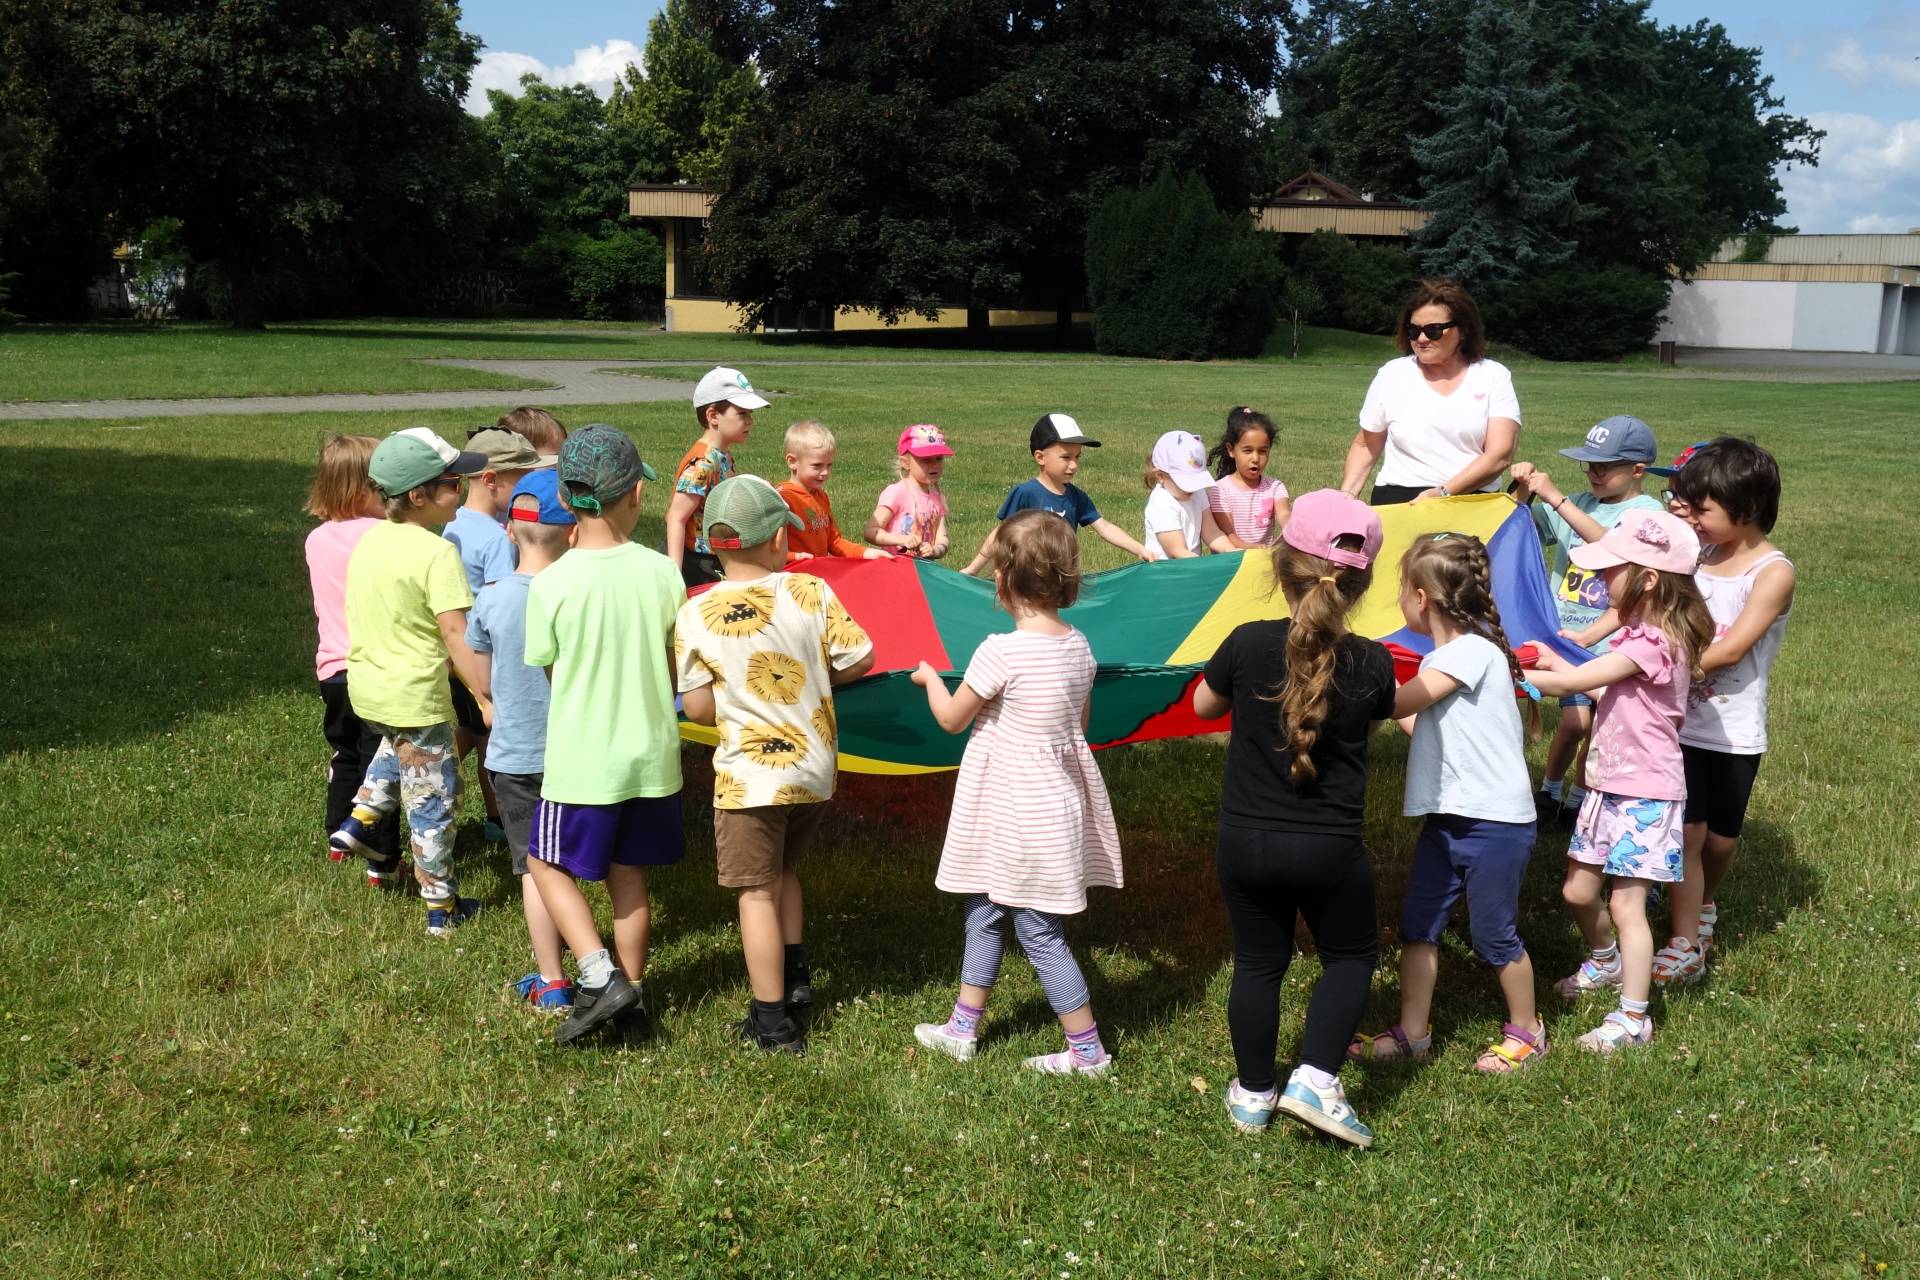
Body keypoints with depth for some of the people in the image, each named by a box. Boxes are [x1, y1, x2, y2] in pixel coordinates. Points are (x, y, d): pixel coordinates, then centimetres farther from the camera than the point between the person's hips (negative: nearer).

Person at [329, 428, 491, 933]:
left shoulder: (368, 541, 4)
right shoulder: (437, 553, -20)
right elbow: (455, 634, -26)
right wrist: (485, 696, -26)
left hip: (365, 687, 8)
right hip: (415, 697, -8)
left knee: (399, 748, 38)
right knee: (432, 802, 5)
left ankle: (360, 820, 26)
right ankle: (442, 909, 15)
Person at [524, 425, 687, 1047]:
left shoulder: (551, 584, -17)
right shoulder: (661, 572, -8)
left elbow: (549, 670, -2)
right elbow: (674, 668, 3)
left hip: (582, 758, -3)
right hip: (652, 753, 4)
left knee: (548, 864, 15)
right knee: (629, 875, 18)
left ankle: (599, 979, 2)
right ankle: (632, 995, 26)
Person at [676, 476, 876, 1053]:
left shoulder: (695, 615, -11)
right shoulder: (811, 592, -8)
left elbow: (697, 708, -7)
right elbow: (859, 659, -4)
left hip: (749, 774, -3)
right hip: (815, 767, 3)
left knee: (756, 892, 6)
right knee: (783, 869, 27)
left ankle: (773, 1023, 9)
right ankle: (795, 976, 31)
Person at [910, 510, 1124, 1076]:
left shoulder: (1001, 652, -23)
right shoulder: (1078, 646, -1)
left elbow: (952, 718, -9)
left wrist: (930, 678, 9)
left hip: (1013, 812, -8)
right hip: (1059, 801, 8)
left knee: (1040, 934, 4)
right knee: (985, 915, 21)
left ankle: (1088, 1051, 12)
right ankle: (962, 1029, 32)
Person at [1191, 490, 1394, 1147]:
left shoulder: (1248, 644, -12)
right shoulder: (1373, 664, -10)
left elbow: (1204, 705, 7)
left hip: (1245, 841, 1)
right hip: (1330, 847, -1)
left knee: (1257, 963, 17)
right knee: (1351, 955, 20)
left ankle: (1253, 1093, 28)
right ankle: (1316, 1079, 8)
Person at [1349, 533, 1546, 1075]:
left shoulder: (1473, 651, -18)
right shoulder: (1443, 659, 11)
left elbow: (1398, 705, -21)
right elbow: (1418, 723, 10)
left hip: (1495, 821, -9)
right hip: (1447, 817, 9)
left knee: (1495, 936, 6)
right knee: (1417, 924, 10)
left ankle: (1526, 1031, 25)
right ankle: (1412, 1032, 21)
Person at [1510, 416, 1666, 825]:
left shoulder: (1647, 511, -6)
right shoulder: (1577, 504, 6)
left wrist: (1556, 498, -27)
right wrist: (1522, 491, -8)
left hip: (1614, 641, -1)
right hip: (1569, 634, 2)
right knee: (1576, 720, -11)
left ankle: (1577, 800, 27)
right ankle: (1549, 790, 11)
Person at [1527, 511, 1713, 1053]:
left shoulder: (1653, 643, -23)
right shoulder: (1642, 632, 8)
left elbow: (1573, 682, -22)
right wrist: (1559, 664, 11)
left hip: (1645, 793, -9)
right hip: (1609, 785, 9)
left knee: (1626, 903, -4)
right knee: (1579, 891, 17)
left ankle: (1633, 1017, 5)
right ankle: (1606, 961, 43)